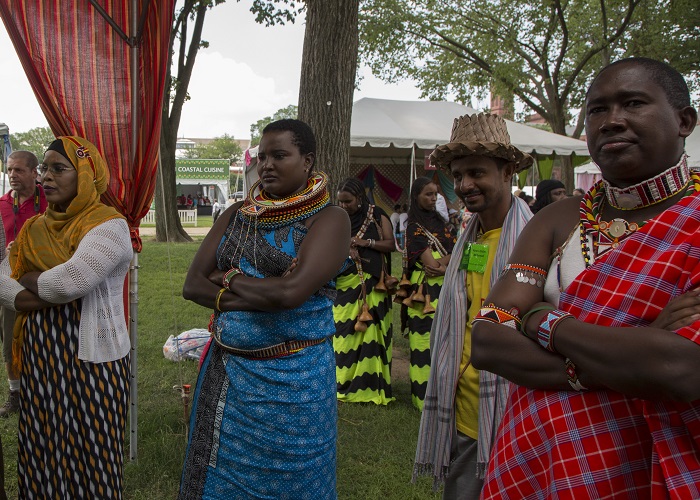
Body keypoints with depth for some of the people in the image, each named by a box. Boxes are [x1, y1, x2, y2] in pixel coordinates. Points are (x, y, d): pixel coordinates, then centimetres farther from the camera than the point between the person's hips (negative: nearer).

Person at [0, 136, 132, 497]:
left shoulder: (108, 225, -12)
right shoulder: (34, 229, 12)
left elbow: (70, 281, -24)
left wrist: (30, 280, -5)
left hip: (88, 357, -6)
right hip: (38, 357, 7)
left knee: (87, 454, 4)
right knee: (39, 454, 15)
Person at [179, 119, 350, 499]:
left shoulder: (328, 219, -9)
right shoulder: (236, 215, 8)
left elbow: (291, 291, -23)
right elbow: (192, 284, 1)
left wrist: (229, 279, -7)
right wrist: (264, 295, -13)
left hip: (292, 378, -5)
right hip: (224, 372, 5)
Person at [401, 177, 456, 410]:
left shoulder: (439, 222, 15)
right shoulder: (414, 227, -6)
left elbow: (456, 250, 5)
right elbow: (431, 263, -15)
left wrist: (443, 262, -13)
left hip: (445, 289, 7)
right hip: (425, 291, -6)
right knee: (427, 341, -4)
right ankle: (426, 397, 5)